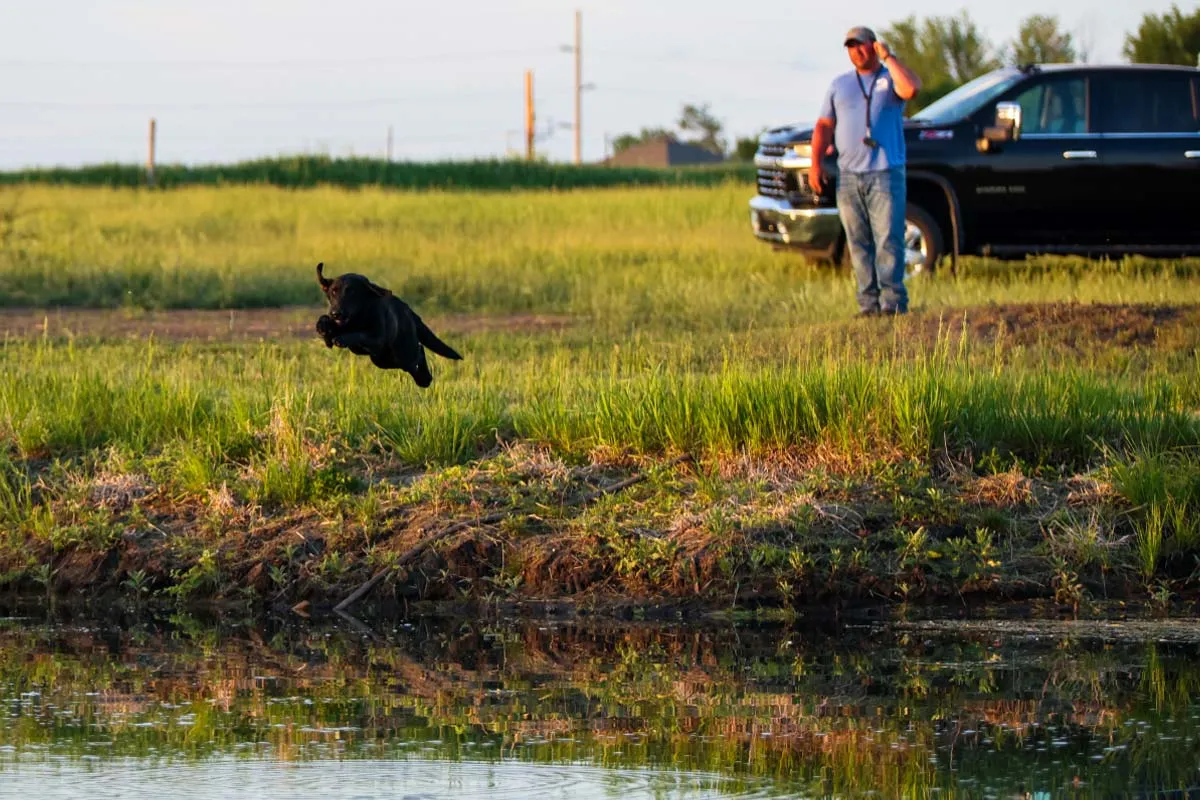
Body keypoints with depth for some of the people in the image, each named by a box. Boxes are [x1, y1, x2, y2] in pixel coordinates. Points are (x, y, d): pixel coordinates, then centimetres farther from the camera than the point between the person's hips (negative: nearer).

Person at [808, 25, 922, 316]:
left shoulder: (891, 78, 6)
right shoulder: (840, 84, 18)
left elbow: (910, 89, -18)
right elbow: (824, 126, 15)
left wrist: (888, 58, -8)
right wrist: (815, 164, 3)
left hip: (885, 174, -4)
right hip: (848, 175, 4)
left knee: (888, 239, -10)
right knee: (859, 243, 1)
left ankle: (892, 300, -12)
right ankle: (869, 301, 3)